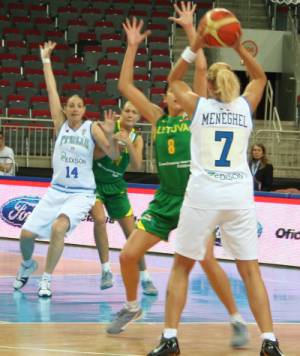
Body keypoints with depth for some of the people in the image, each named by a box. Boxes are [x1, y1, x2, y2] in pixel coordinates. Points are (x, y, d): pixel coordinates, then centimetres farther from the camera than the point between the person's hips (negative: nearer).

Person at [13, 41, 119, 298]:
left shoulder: (91, 128, -2)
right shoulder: (60, 124, 4)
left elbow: (114, 155, -8)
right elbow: (52, 91, 4)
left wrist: (110, 134, -26)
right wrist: (46, 61, 3)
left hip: (81, 193, -3)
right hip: (57, 190, 3)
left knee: (59, 227, -29)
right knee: (27, 233, -3)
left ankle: (46, 279, -16)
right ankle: (28, 265, 31)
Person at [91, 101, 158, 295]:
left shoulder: (137, 138, 1)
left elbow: (137, 165, -13)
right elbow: (95, 154, -18)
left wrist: (128, 144, -27)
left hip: (116, 186, 4)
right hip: (95, 182, -4)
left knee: (132, 233, 3)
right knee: (100, 219, -27)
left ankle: (145, 278, 11)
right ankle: (106, 270, -15)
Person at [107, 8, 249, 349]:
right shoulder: (158, 119, 10)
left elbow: (201, 69, -8)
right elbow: (125, 86, 8)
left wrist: (190, 29, -9)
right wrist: (132, 47, 3)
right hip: (165, 199, 4)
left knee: (206, 259, -18)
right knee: (127, 255, 0)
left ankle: (237, 321, -6)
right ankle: (132, 307, 25)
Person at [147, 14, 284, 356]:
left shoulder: (199, 106, 3)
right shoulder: (245, 107, 7)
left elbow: (173, 79, 22)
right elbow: (260, 77, 27)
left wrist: (194, 47, 11)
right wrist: (239, 48, 13)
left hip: (203, 192, -1)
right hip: (239, 193, 2)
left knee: (181, 266, 10)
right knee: (250, 270, 6)